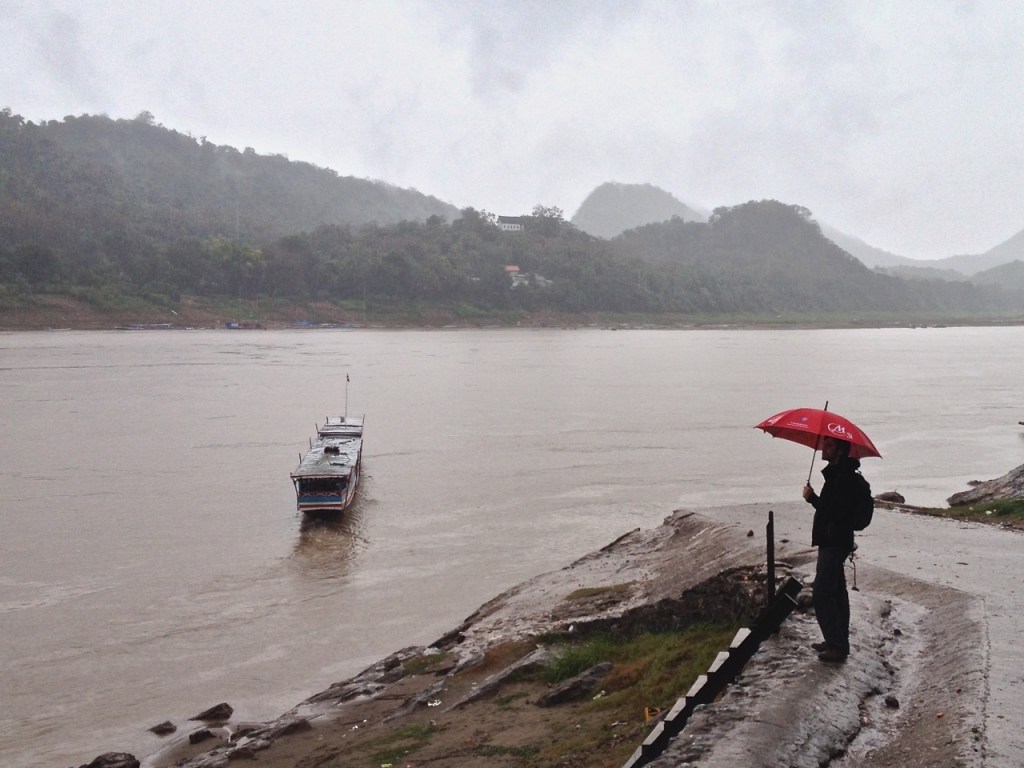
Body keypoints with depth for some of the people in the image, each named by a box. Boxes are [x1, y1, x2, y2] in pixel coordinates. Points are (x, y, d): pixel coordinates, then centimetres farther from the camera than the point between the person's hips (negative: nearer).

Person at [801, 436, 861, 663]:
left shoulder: (844, 477, -19)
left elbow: (836, 511, -26)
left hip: (834, 544, -11)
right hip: (833, 542, 11)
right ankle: (837, 641, 24)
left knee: (822, 594, -10)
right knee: (835, 592, 15)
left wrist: (812, 497, -19)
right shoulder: (837, 473, 13)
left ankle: (837, 644, -6)